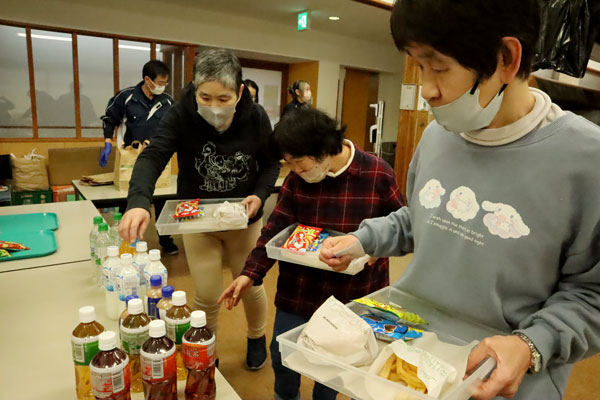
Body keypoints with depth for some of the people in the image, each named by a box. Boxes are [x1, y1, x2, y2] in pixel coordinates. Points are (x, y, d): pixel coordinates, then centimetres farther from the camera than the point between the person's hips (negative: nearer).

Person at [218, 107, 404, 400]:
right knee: (282, 355, 13)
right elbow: (276, 228, -6)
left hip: (353, 293, -2)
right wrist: (251, 272, -13)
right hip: (298, 290, 3)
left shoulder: (378, 174, -13)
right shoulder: (297, 179, -5)